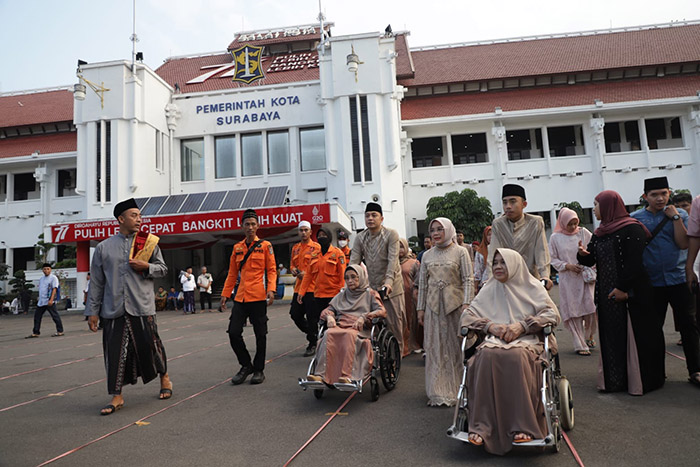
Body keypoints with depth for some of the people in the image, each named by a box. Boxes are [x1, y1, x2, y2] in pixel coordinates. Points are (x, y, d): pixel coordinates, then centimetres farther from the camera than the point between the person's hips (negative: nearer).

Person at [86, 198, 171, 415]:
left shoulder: (148, 242, 5)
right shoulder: (104, 247, 6)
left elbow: (163, 269, 10)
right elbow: (96, 282, 9)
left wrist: (146, 266, -11)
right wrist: (92, 311, 7)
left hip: (142, 307, -1)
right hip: (113, 309, 1)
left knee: (150, 345, 4)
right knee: (115, 352, 2)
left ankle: (164, 377, 30)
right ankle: (117, 397, 13)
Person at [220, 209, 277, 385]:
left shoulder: (265, 245, 2)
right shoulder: (237, 248, 13)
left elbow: (272, 270, -1)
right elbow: (232, 273, 16)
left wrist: (271, 289, -15)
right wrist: (225, 294, 11)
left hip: (258, 297, -4)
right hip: (240, 298, 4)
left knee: (260, 334, 3)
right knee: (234, 333, -1)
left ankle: (259, 369, 19)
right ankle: (246, 365, 19)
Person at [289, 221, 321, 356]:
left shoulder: (316, 247, -3)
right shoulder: (295, 248, 16)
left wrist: (307, 274, -16)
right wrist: (293, 270, 2)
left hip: (312, 287, -6)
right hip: (298, 287, 6)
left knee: (311, 317, -3)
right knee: (295, 314, 7)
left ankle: (312, 344, 9)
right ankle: (312, 334, 29)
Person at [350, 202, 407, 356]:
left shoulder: (391, 234, -7)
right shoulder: (360, 237, 6)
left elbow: (393, 259, -17)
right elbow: (354, 261, 0)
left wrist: (388, 281, -30)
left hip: (391, 286, -3)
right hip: (371, 287, 4)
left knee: (394, 323, 1)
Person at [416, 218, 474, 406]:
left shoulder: (460, 252, 1)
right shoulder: (427, 255, 11)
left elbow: (468, 280, -4)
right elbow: (422, 283, 12)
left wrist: (466, 303, -14)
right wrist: (420, 308, 9)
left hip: (455, 303, -3)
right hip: (433, 305, 3)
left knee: (456, 346, 1)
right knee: (435, 348, 3)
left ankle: (458, 390, 13)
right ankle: (439, 392, 12)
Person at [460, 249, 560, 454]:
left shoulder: (532, 287, 14)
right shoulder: (489, 289, 20)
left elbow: (552, 314, 1)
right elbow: (467, 315, 13)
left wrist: (521, 325, -13)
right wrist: (490, 325, -7)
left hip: (526, 340, -2)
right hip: (495, 338, 2)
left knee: (516, 356, -37)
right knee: (487, 355, -33)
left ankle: (522, 427, -33)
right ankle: (482, 426, -35)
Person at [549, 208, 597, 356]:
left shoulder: (584, 232, 2)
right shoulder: (555, 238, 0)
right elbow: (553, 259, 4)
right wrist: (567, 266, -11)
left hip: (585, 277, 1)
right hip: (568, 280, -1)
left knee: (591, 307, -3)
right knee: (573, 311, 1)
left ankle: (589, 335, 27)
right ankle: (580, 345, 10)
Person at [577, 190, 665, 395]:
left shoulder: (632, 229, -9)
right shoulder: (599, 234, 13)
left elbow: (634, 261, -15)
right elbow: (591, 260, 13)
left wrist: (623, 287, -20)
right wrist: (583, 254, -10)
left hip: (629, 293, -7)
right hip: (607, 294, 7)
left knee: (632, 335, 0)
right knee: (611, 336, 9)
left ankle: (638, 380, 10)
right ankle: (613, 379, 16)